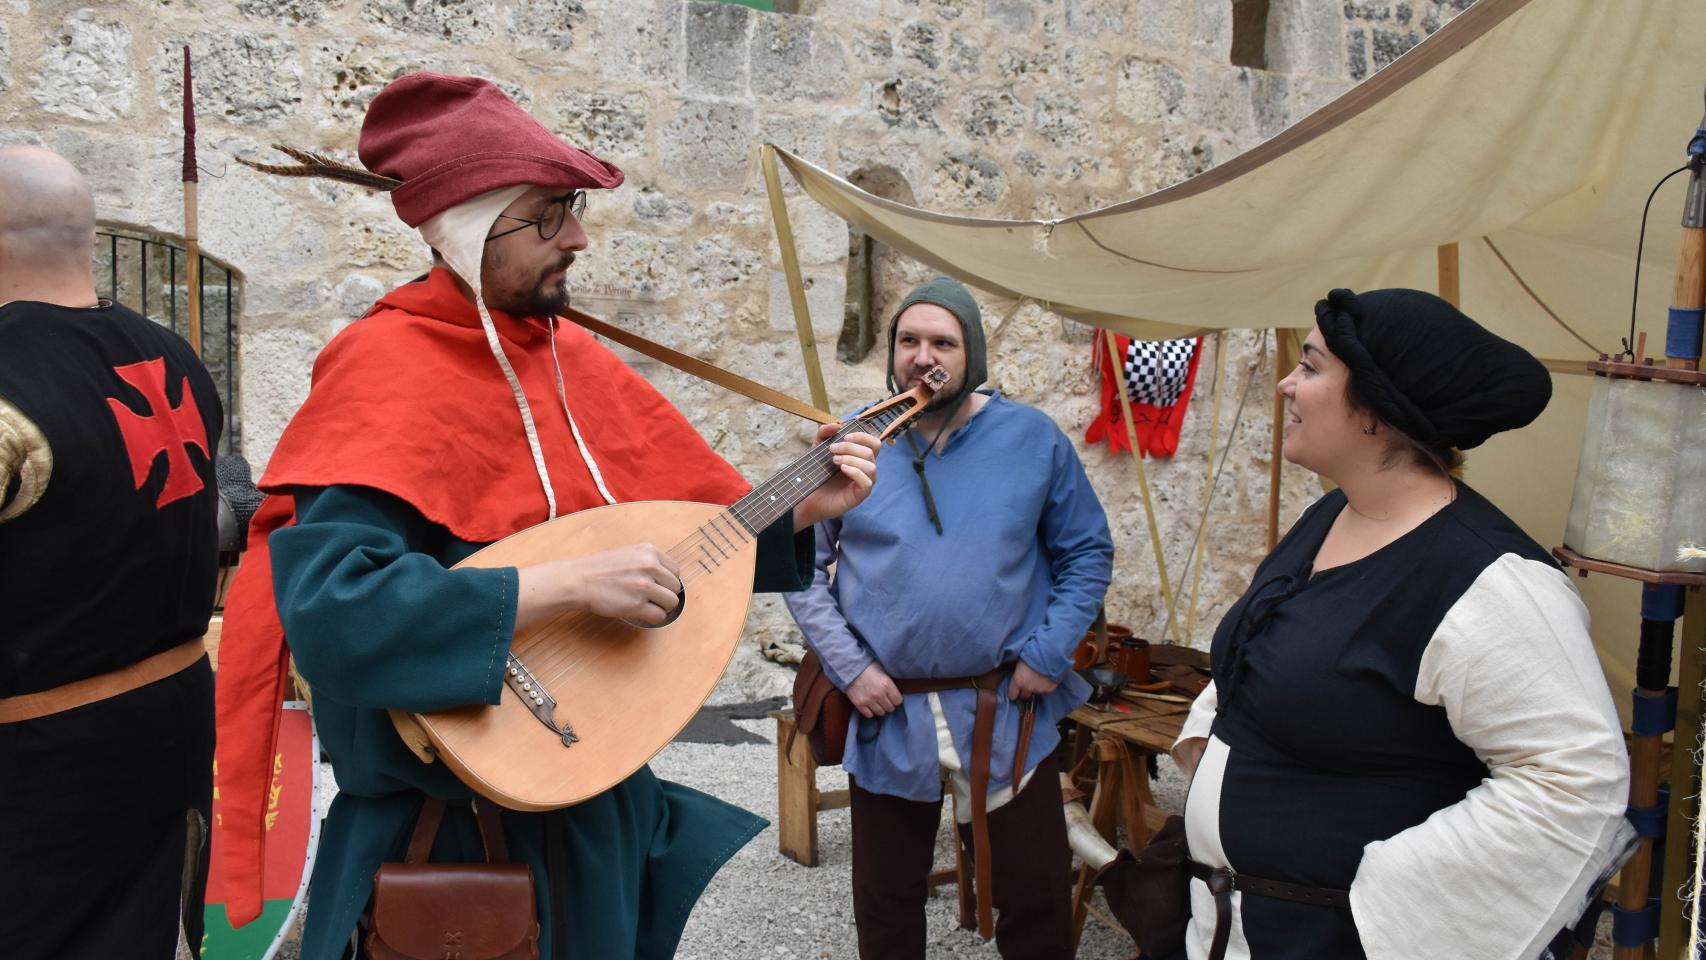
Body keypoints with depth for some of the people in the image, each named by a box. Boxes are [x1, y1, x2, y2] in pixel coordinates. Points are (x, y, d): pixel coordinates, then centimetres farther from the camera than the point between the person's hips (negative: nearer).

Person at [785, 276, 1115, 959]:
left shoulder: (1033, 437, -1)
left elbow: (1088, 552, 4)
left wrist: (1049, 654, -7)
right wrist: (849, 667, -9)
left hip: (1007, 714, 0)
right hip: (886, 714, 1)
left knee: (1037, 904, 11)